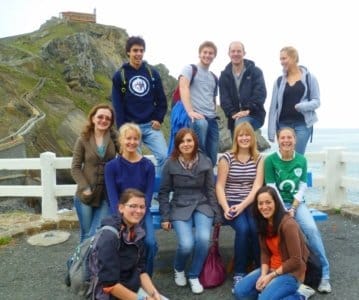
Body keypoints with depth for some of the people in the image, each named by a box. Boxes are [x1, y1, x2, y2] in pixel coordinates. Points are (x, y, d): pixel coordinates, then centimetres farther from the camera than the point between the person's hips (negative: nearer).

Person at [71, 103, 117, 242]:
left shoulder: (114, 138, -2)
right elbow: (75, 168, -2)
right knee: (86, 234, 14)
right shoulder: (83, 140, -3)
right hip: (86, 195, 1)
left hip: (107, 195, 0)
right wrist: (85, 188, -12)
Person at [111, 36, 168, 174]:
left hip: (151, 126, 2)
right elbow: (117, 105, -2)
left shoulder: (153, 73, 8)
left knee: (164, 156, -7)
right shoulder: (120, 75, 1)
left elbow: (161, 99, 10)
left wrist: (159, 119, -1)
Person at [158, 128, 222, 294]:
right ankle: (178, 269, 14)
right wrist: (165, 217, -2)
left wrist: (217, 215, 2)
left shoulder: (205, 162, 1)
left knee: (203, 238, -26)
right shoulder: (170, 164, -3)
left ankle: (194, 275, 3)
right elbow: (164, 192, 3)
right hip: (180, 207, -1)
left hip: (202, 206, 1)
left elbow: (210, 190, 5)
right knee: (186, 244, -23)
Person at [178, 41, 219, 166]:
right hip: (197, 115, -6)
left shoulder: (214, 77, 22)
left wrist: (214, 115, 11)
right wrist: (190, 111, -26)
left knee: (212, 159, 0)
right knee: (201, 124, -41)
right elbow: (183, 88, -12)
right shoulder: (190, 68, 4)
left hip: (212, 119, 6)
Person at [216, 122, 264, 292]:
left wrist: (243, 206, -16)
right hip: (231, 203, -2)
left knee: (256, 228, -27)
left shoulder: (258, 159, 6)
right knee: (243, 229, -28)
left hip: (251, 203, 2)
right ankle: (239, 272, -11)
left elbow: (257, 186, -3)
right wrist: (225, 208, -18)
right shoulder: (227, 158, -1)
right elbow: (219, 186, -4)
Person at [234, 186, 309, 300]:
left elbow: (295, 261, -20)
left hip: (291, 272, -7)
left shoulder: (288, 224, -23)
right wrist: (263, 274, -13)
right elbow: (265, 253, 3)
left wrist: (271, 276, -16)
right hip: (271, 268, 7)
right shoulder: (263, 223, 1)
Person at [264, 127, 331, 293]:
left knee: (311, 229, -21)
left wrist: (293, 208, -10)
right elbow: (271, 188, -8)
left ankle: (324, 273, -8)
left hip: (297, 202, 2)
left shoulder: (301, 160, 3)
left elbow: (302, 187, 2)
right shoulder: (270, 160, -6)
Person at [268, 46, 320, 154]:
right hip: (283, 124, 3)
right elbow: (273, 106, 5)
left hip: (302, 124, -2)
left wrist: (302, 106, -20)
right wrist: (271, 131, 0)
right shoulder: (279, 81, 8)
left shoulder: (309, 77, 2)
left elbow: (316, 101, 1)